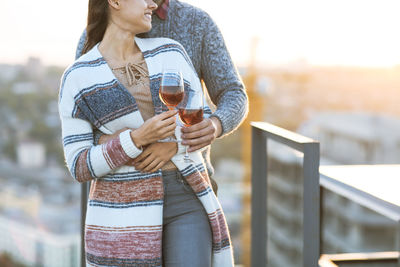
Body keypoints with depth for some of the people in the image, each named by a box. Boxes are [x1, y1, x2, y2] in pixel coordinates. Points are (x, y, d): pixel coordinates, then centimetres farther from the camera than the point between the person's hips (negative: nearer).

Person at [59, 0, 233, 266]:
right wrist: (139, 138, -21)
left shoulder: (169, 52, 4)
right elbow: (80, 167, -7)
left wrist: (173, 144, -13)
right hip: (125, 210, -3)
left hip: (185, 202, 3)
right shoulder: (78, 79, -5)